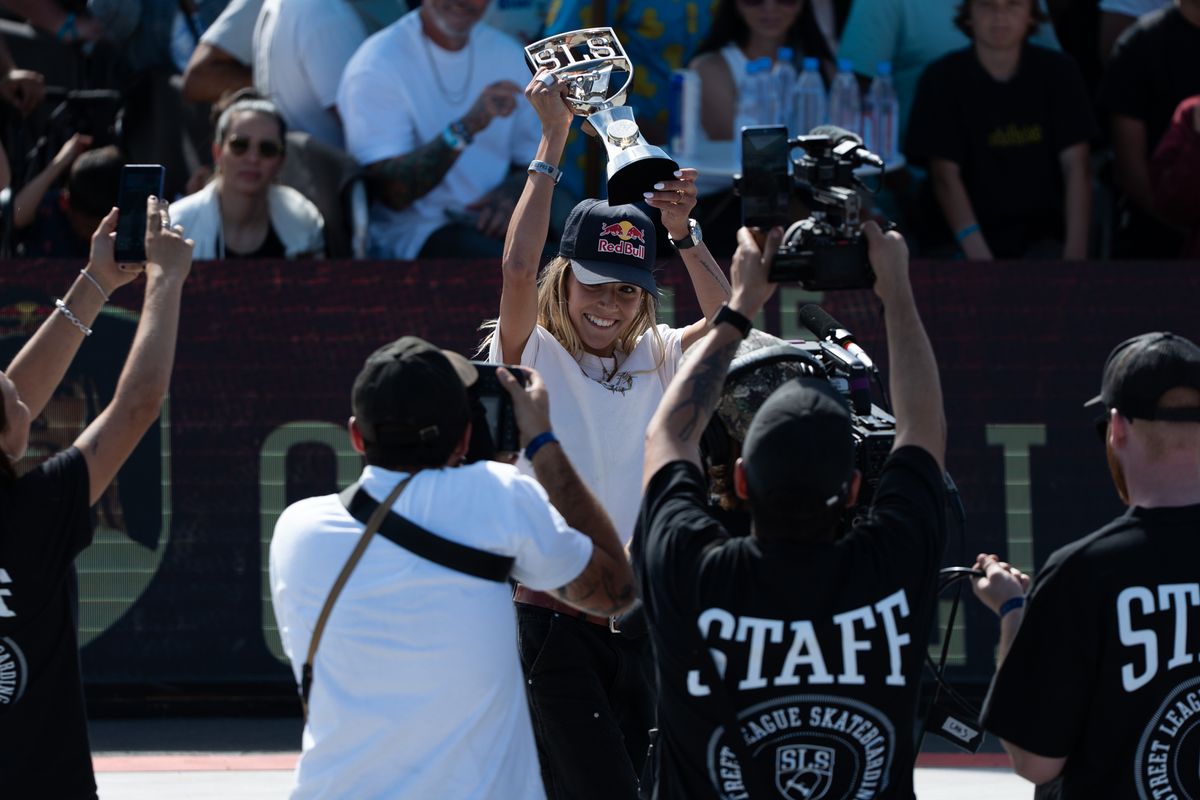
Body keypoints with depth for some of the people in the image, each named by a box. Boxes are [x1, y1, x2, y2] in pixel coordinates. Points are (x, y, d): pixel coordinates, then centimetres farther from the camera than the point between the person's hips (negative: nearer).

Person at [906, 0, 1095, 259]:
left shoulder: (1057, 73, 5)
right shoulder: (942, 79, -1)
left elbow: (1075, 167, -1)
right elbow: (945, 176, -9)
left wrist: (1075, 253, -15)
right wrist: (978, 257, -23)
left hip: (1042, 238, 1)